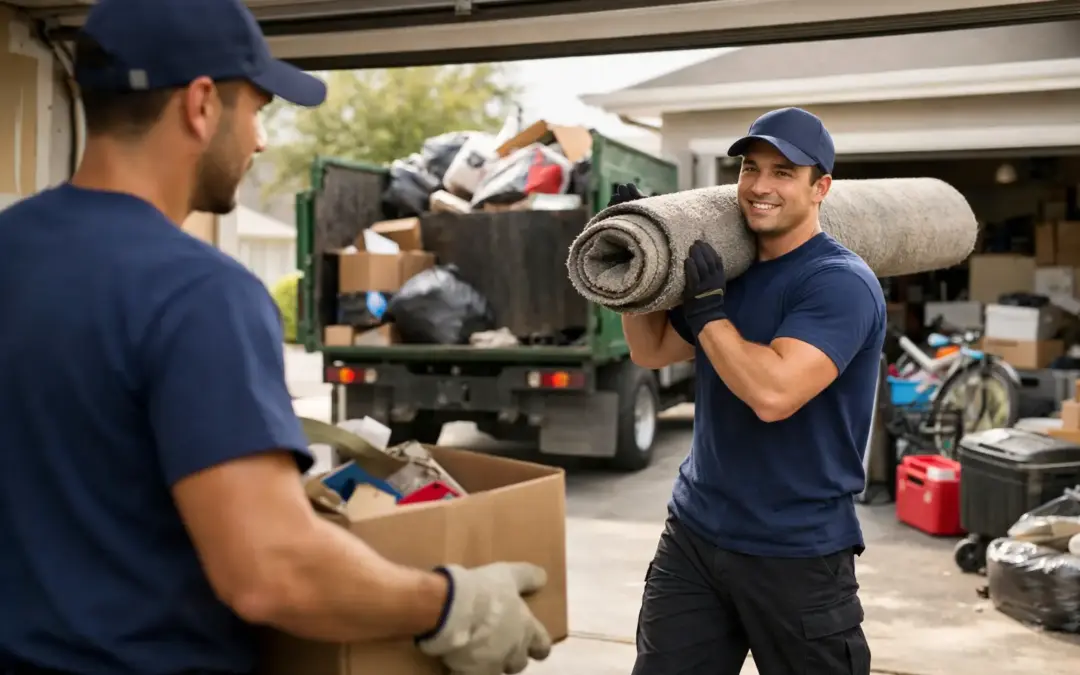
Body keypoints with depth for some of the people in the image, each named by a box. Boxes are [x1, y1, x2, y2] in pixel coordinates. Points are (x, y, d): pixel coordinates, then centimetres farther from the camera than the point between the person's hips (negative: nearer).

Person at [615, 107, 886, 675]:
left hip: (797, 556, -6)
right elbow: (651, 352, 18)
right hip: (693, 534, 6)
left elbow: (773, 393, -30)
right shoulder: (727, 270, 7)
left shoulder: (840, 283, -16)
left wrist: (707, 311, -20)